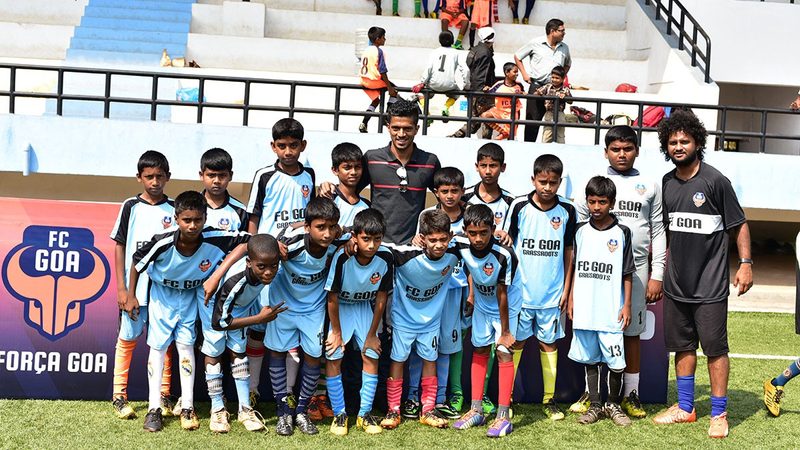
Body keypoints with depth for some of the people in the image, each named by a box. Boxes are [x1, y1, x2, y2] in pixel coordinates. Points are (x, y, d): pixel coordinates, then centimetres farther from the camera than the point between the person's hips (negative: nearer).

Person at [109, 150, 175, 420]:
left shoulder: (174, 210, 4)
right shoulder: (131, 207, 1)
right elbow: (119, 246, 2)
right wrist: (121, 287, -4)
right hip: (135, 287, -1)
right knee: (127, 339, 6)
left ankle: (164, 396, 15)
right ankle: (119, 396, 14)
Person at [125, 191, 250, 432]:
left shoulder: (213, 239, -34)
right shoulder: (163, 243, -34)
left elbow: (247, 240, -33)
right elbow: (137, 262, -17)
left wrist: (217, 275, -36)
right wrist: (131, 296, -6)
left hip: (190, 296, 1)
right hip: (161, 294, -1)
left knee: (186, 345, 1)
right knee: (157, 346, 2)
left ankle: (187, 407, 8)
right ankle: (154, 408, 9)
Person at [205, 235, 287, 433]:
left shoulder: (271, 265, -33)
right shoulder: (235, 282, -47)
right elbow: (219, 322, -35)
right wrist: (259, 318, -34)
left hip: (243, 304, 4)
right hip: (215, 306, -4)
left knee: (238, 352, 8)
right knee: (214, 353, 1)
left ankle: (245, 409, 13)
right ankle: (218, 409, 13)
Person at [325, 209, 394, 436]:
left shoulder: (385, 257, -23)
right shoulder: (342, 257, -31)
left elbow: (381, 298, -11)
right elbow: (332, 296, -19)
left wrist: (371, 334, -6)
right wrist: (336, 331, -10)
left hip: (365, 308, 2)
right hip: (340, 307, -2)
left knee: (371, 356, -4)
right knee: (334, 357, -9)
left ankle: (365, 413, 9)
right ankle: (339, 414, 7)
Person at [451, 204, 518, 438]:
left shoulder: (503, 255, -35)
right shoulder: (461, 245, -24)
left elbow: (502, 294, -27)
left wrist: (505, 331, -19)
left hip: (506, 307, -5)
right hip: (482, 305, 5)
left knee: (504, 353, -8)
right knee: (480, 351, 10)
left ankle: (503, 416, -3)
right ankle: (476, 410, 19)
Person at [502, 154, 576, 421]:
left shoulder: (566, 211, 0)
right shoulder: (519, 206, -6)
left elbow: (568, 251, 8)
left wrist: (566, 288, 6)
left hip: (552, 293, 2)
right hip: (521, 291, -2)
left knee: (549, 342, 9)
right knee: (516, 342, 5)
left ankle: (549, 400, 18)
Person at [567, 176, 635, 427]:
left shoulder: (621, 233, -1)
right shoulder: (581, 231, 7)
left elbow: (627, 274, 1)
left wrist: (627, 305, -2)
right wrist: (571, 299, 9)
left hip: (611, 310, -3)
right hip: (584, 309, 3)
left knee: (615, 361, -3)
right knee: (590, 359, 10)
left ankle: (614, 404, 16)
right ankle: (594, 406, 21)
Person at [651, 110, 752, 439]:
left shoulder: (715, 181, -8)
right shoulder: (666, 183, 7)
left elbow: (739, 224, -3)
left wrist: (745, 263, -10)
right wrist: (661, 269, 17)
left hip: (710, 285, -5)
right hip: (676, 284, 5)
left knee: (715, 348, 0)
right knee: (683, 346, 14)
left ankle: (719, 414, 13)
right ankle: (685, 408, 27)